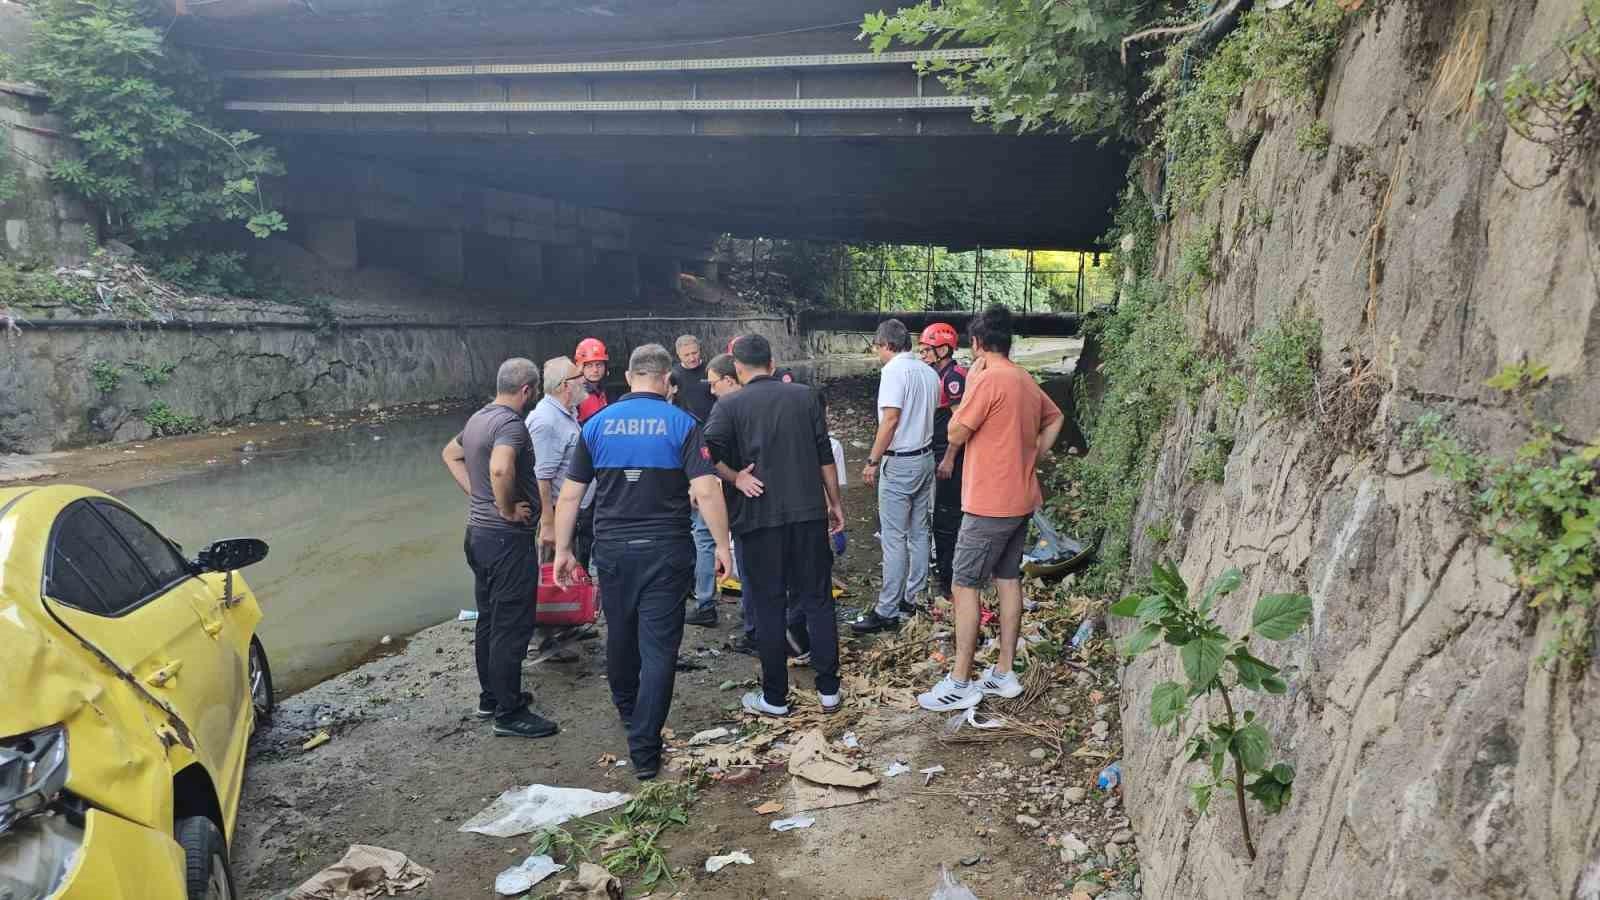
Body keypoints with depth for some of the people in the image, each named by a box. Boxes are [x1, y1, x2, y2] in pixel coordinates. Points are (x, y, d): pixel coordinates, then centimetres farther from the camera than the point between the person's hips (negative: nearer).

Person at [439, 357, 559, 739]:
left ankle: (491, 697, 32)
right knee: (512, 627, -2)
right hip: (507, 539, -10)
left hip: (478, 532, 10)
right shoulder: (511, 424, -20)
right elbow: (500, 468, -39)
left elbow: (450, 454, 27)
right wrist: (507, 509, -23)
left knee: (488, 621, 19)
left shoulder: (478, 418, 10)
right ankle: (509, 714, 6)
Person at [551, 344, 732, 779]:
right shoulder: (681, 424, -7)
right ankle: (643, 750, 0)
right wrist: (722, 544, -6)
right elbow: (705, 491, -15)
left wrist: (562, 550, 11)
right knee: (658, 647, 1)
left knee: (620, 635, 22)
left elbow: (570, 495, 3)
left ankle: (627, 710, 46)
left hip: (612, 550, 4)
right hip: (666, 551, -3)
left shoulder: (597, 424, 2)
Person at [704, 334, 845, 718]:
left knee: (769, 607, 7)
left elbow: (709, 456, -18)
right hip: (810, 512, 2)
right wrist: (835, 502, 13)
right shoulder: (805, 396, 5)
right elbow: (825, 456, 5)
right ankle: (828, 689, 17)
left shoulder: (730, 406, -3)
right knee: (818, 599, 11)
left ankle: (775, 697, 15)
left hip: (760, 517, -2)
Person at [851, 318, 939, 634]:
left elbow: (891, 419, -20)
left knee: (894, 538, -6)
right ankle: (910, 597, 23)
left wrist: (873, 461, -16)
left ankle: (887, 611, -2)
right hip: (926, 458, 9)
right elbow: (930, 415, 11)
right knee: (918, 532, 14)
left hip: (899, 463, -8)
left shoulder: (895, 369, -14)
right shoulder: (929, 372, 9)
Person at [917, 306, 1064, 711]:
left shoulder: (989, 379, -18)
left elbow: (955, 435, -13)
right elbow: (1054, 420, 26)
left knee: (965, 586, -2)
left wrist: (969, 385, -4)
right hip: (1020, 499, 9)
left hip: (990, 504, -9)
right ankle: (1004, 673, 21)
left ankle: (960, 683, 1)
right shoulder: (1026, 380, 10)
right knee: (1008, 580, 13)